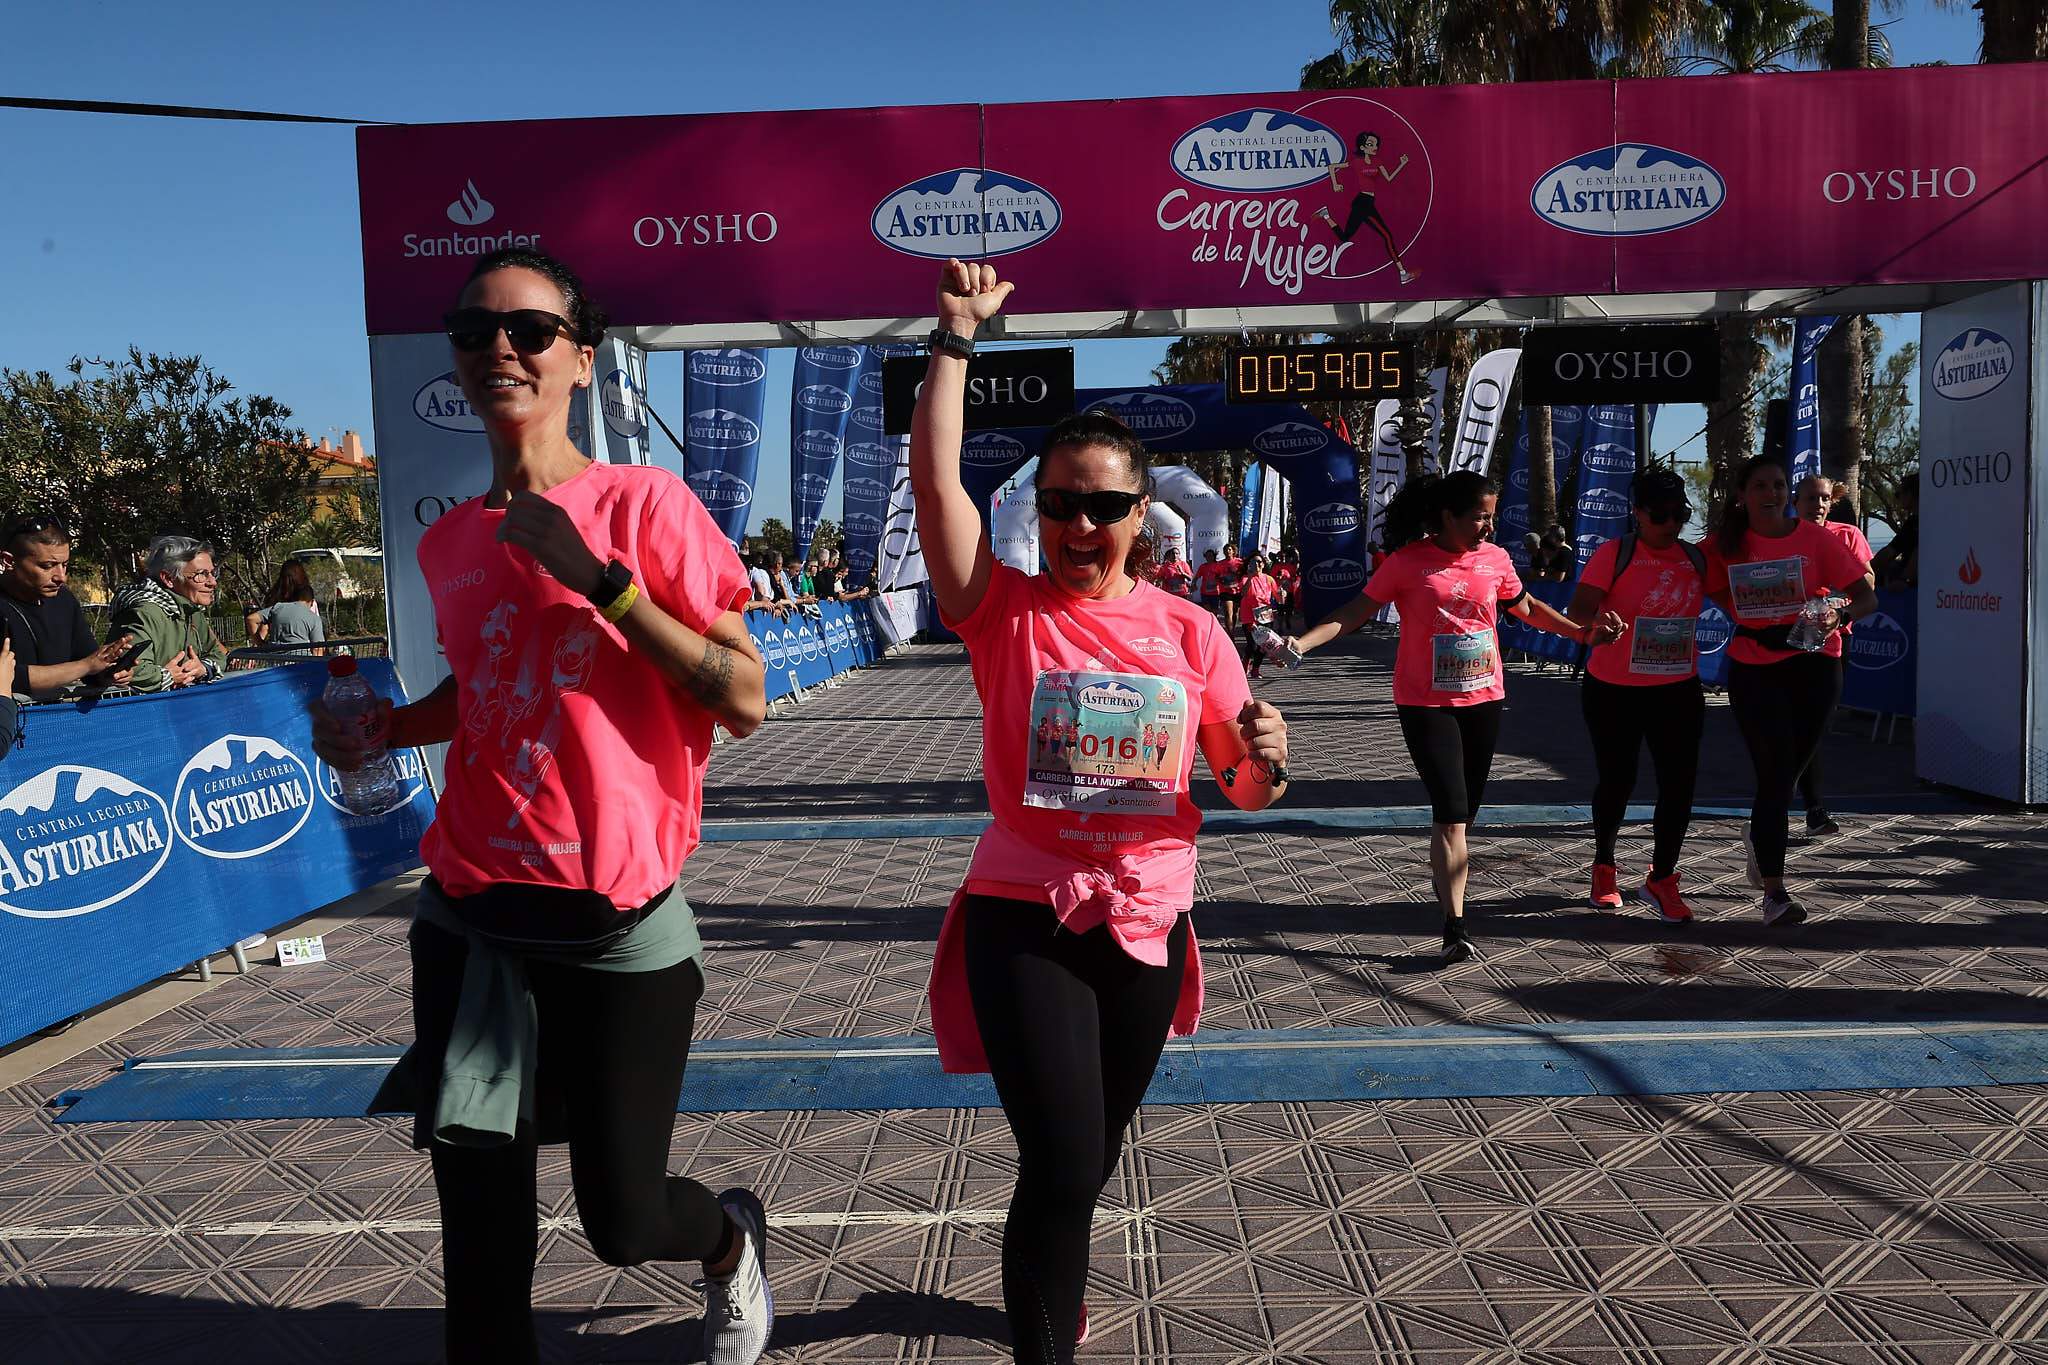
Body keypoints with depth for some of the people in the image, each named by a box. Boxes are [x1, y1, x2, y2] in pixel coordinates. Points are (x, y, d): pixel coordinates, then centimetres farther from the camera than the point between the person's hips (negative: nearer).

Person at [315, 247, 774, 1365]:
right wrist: (383, 727, 5)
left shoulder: (644, 502, -8)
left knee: (623, 1222, 7)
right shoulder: (449, 543, 7)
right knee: (481, 1239, 10)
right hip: (471, 920, 5)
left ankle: (730, 1239, 42)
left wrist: (601, 579, -20)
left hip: (617, 920, -4)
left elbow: (744, 703, -14)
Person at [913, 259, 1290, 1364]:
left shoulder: (1187, 630, 1)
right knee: (1064, 1166, -14)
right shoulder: (1005, 610, -6)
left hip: (1147, 927, 4)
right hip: (1024, 921, -3)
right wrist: (957, 336, -18)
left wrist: (1267, 761, -17)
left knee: (1088, 1158, 22)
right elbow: (935, 476, -19)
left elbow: (1244, 788, 5)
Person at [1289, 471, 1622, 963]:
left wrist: (1584, 633, 15)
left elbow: (1527, 608, 18)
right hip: (1426, 705, -4)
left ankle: (1448, 889, 32)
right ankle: (1455, 926, -7)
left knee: (1464, 812, 12)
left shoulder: (1495, 558, 3)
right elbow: (1356, 612, -8)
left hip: (1483, 700, 4)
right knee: (1450, 812, -10)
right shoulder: (1407, 562, -10)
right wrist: (1303, 643, -20)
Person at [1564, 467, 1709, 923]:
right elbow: (1578, 610, -18)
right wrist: (1599, 622, -38)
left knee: (1679, 783, -2)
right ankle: (1604, 865, 33)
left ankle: (1661, 879, 13)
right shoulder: (1615, 553, -9)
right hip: (1614, 691, -3)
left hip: (1678, 692, 3)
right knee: (1616, 781, 9)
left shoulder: (1697, 558, 5)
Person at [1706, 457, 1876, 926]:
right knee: (1774, 773, -7)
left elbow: (1866, 597, -7)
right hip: (1753, 669, -1)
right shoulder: (1725, 545, -2)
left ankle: (1759, 835, 44)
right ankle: (1774, 891, -3)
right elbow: (1712, 589, 14)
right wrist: (1748, 622, -1)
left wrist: (1841, 613, -27)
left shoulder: (1816, 539, -4)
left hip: (1813, 664, 1)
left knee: (1791, 767, 12)